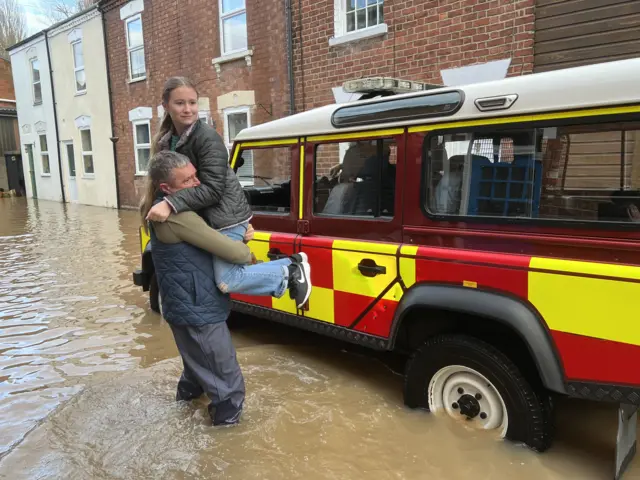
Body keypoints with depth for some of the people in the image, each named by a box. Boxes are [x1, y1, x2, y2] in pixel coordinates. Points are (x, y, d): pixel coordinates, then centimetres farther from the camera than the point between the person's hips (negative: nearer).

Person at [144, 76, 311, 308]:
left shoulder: (208, 138, -17)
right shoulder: (164, 141, 8)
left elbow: (212, 189, -24)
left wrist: (170, 204, -33)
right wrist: (156, 205, 1)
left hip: (225, 217, -9)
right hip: (200, 218, 9)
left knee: (226, 281, -16)